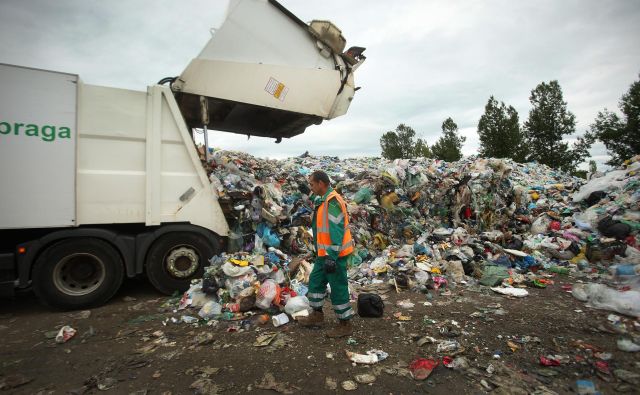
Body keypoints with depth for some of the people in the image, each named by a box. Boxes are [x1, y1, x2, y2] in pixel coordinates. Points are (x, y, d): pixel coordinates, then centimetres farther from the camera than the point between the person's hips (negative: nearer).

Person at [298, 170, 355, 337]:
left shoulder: (332, 202, -21)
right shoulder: (323, 200, 11)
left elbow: (336, 232, -25)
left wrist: (331, 257, -25)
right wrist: (322, 253, 24)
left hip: (334, 255, -10)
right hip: (325, 253, 10)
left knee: (338, 288, 1)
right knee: (315, 280, 20)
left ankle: (345, 324, 16)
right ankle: (317, 314, 36)